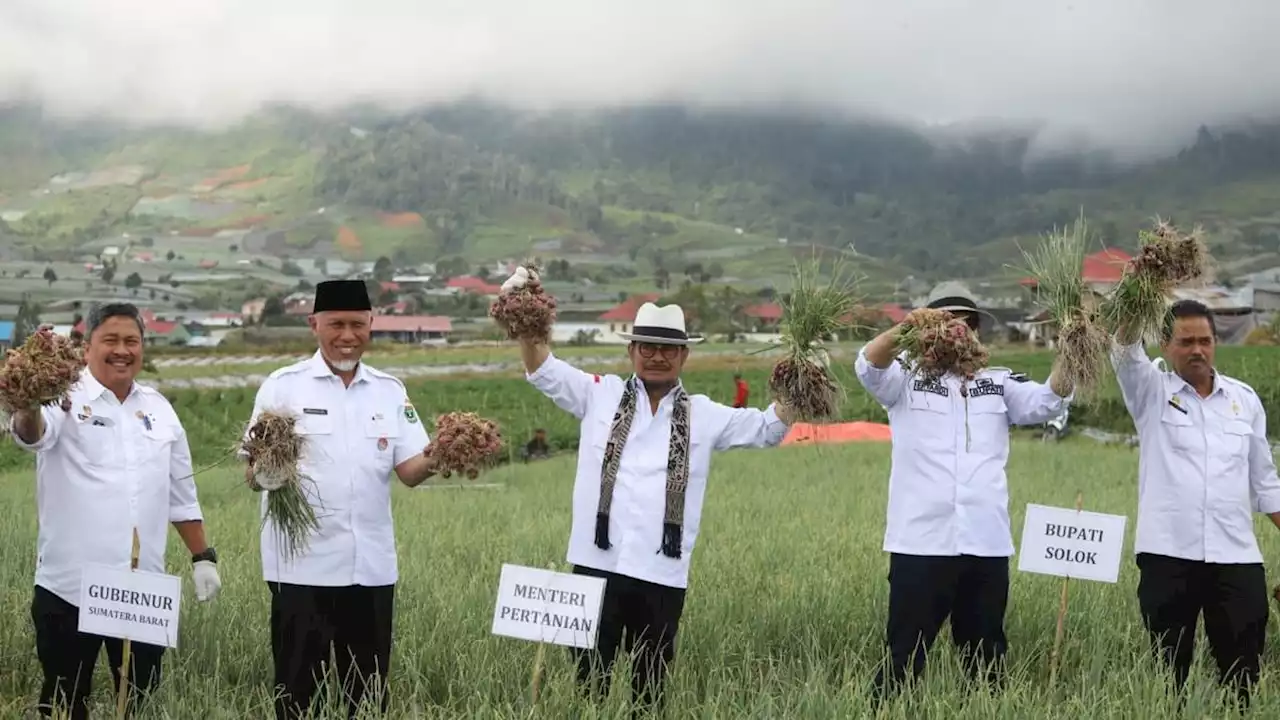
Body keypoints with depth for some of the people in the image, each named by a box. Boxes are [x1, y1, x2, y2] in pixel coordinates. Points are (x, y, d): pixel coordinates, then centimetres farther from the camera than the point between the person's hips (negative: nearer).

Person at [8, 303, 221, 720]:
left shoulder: (158, 408, 11)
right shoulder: (66, 400, -4)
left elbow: (181, 495, 18)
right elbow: (31, 434, -28)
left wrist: (203, 557, 13)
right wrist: (30, 408, -51)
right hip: (69, 587, -4)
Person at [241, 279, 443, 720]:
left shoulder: (390, 391, 9)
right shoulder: (283, 387, -2)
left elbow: (410, 470, 2)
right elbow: (253, 475, -6)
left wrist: (436, 461, -20)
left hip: (372, 566, 4)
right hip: (303, 566, -3)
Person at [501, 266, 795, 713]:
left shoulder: (703, 415, 11)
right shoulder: (600, 395, 8)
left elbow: (768, 428, 12)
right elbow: (543, 369, 4)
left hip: (663, 573, 1)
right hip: (598, 563, -1)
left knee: (650, 681, 10)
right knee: (590, 677, 3)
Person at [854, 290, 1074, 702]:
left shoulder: (998, 383, 13)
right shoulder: (907, 378, 5)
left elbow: (1047, 401, -1)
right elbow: (868, 365, -13)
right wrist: (905, 329, -33)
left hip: (987, 544, 3)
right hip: (921, 543, -3)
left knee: (985, 656, 12)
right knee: (904, 656, -1)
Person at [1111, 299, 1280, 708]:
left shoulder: (1244, 399, 12)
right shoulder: (1152, 393, 5)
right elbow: (1125, 353, -15)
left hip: (1236, 556, 2)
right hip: (1168, 555, -2)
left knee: (1242, 669, 3)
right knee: (1168, 669, 5)